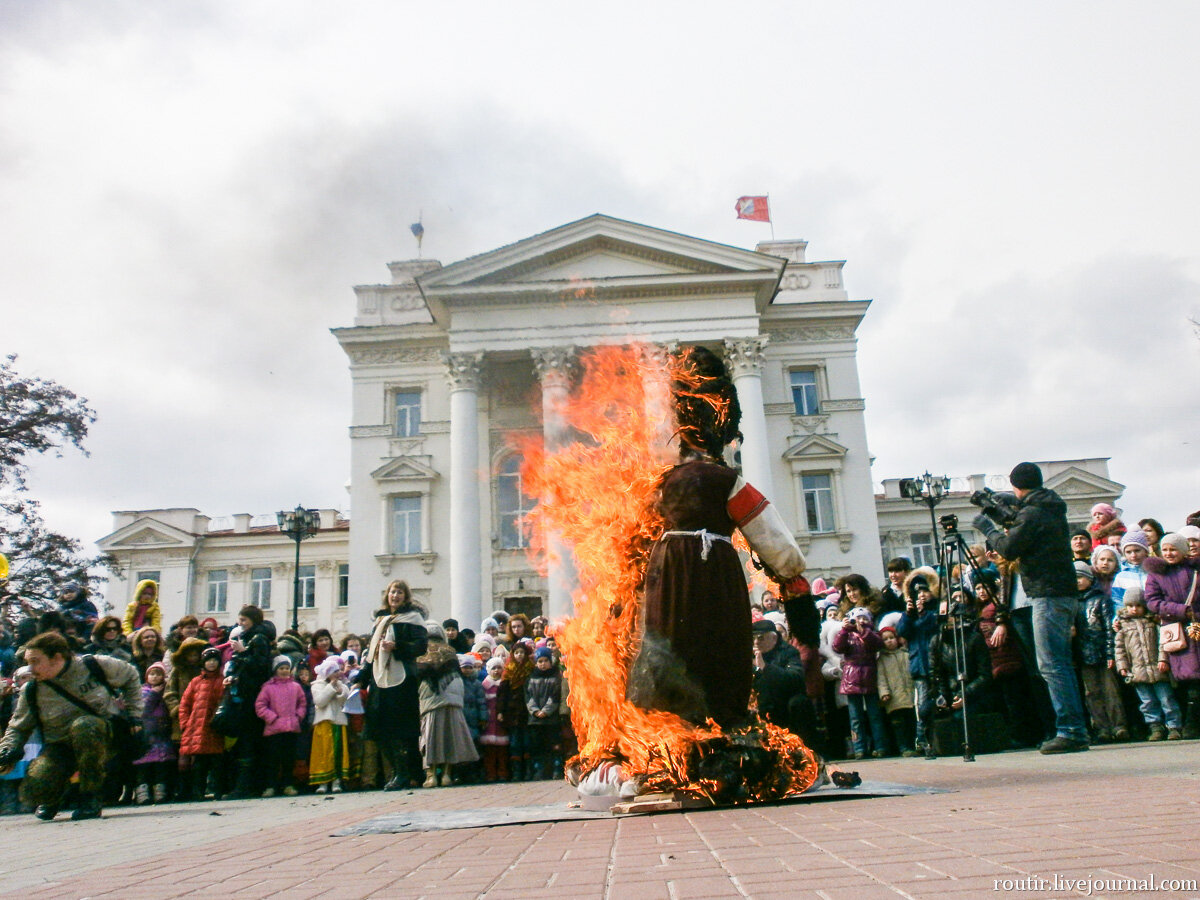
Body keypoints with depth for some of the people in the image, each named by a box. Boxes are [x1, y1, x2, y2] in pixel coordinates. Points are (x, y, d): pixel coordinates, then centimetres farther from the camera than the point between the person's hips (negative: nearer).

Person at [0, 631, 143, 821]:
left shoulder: (96, 665, -11)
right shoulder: (31, 692, -5)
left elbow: (130, 677, 6)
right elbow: (18, 728, 7)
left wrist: (134, 714, 1)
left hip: (103, 737, -2)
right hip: (60, 747, 3)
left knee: (83, 725, -39)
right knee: (33, 791, -25)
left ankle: (90, 797, -22)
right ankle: (53, 796, 17)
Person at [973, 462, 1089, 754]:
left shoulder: (1032, 513, -12)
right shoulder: (1053, 510, 18)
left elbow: (1009, 549, -15)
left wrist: (988, 527, -1)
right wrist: (1009, 527, 21)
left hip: (1048, 596, -10)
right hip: (1065, 594, 10)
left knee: (1051, 666, -8)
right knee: (1060, 665, 13)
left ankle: (1070, 732, -8)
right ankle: (1075, 731, 15)